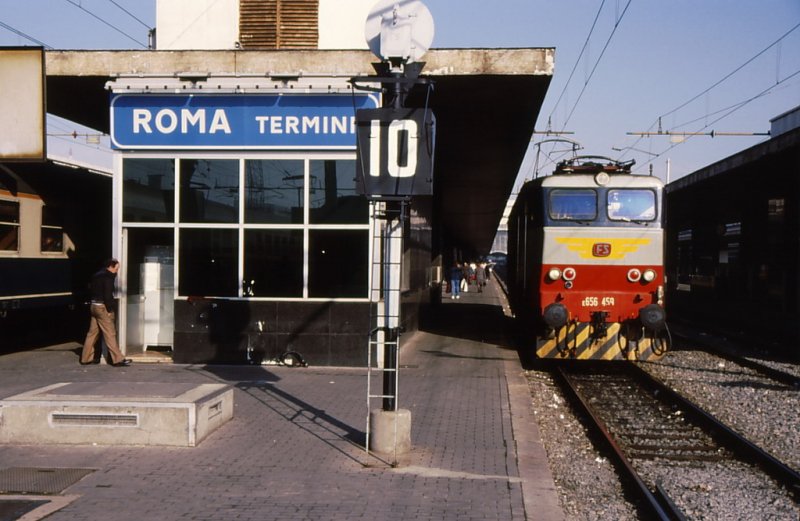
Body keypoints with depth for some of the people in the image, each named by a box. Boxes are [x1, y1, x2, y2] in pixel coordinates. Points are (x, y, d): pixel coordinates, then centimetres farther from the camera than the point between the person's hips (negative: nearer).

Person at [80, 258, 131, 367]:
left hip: (93, 306, 9)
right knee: (110, 333, -8)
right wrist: (110, 309, -13)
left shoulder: (96, 276, 15)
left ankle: (86, 358, 17)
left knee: (92, 332, 13)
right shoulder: (108, 277, -14)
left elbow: (90, 290, 20)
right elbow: (108, 295, -19)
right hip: (102, 307, -9)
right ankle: (118, 359, -7)